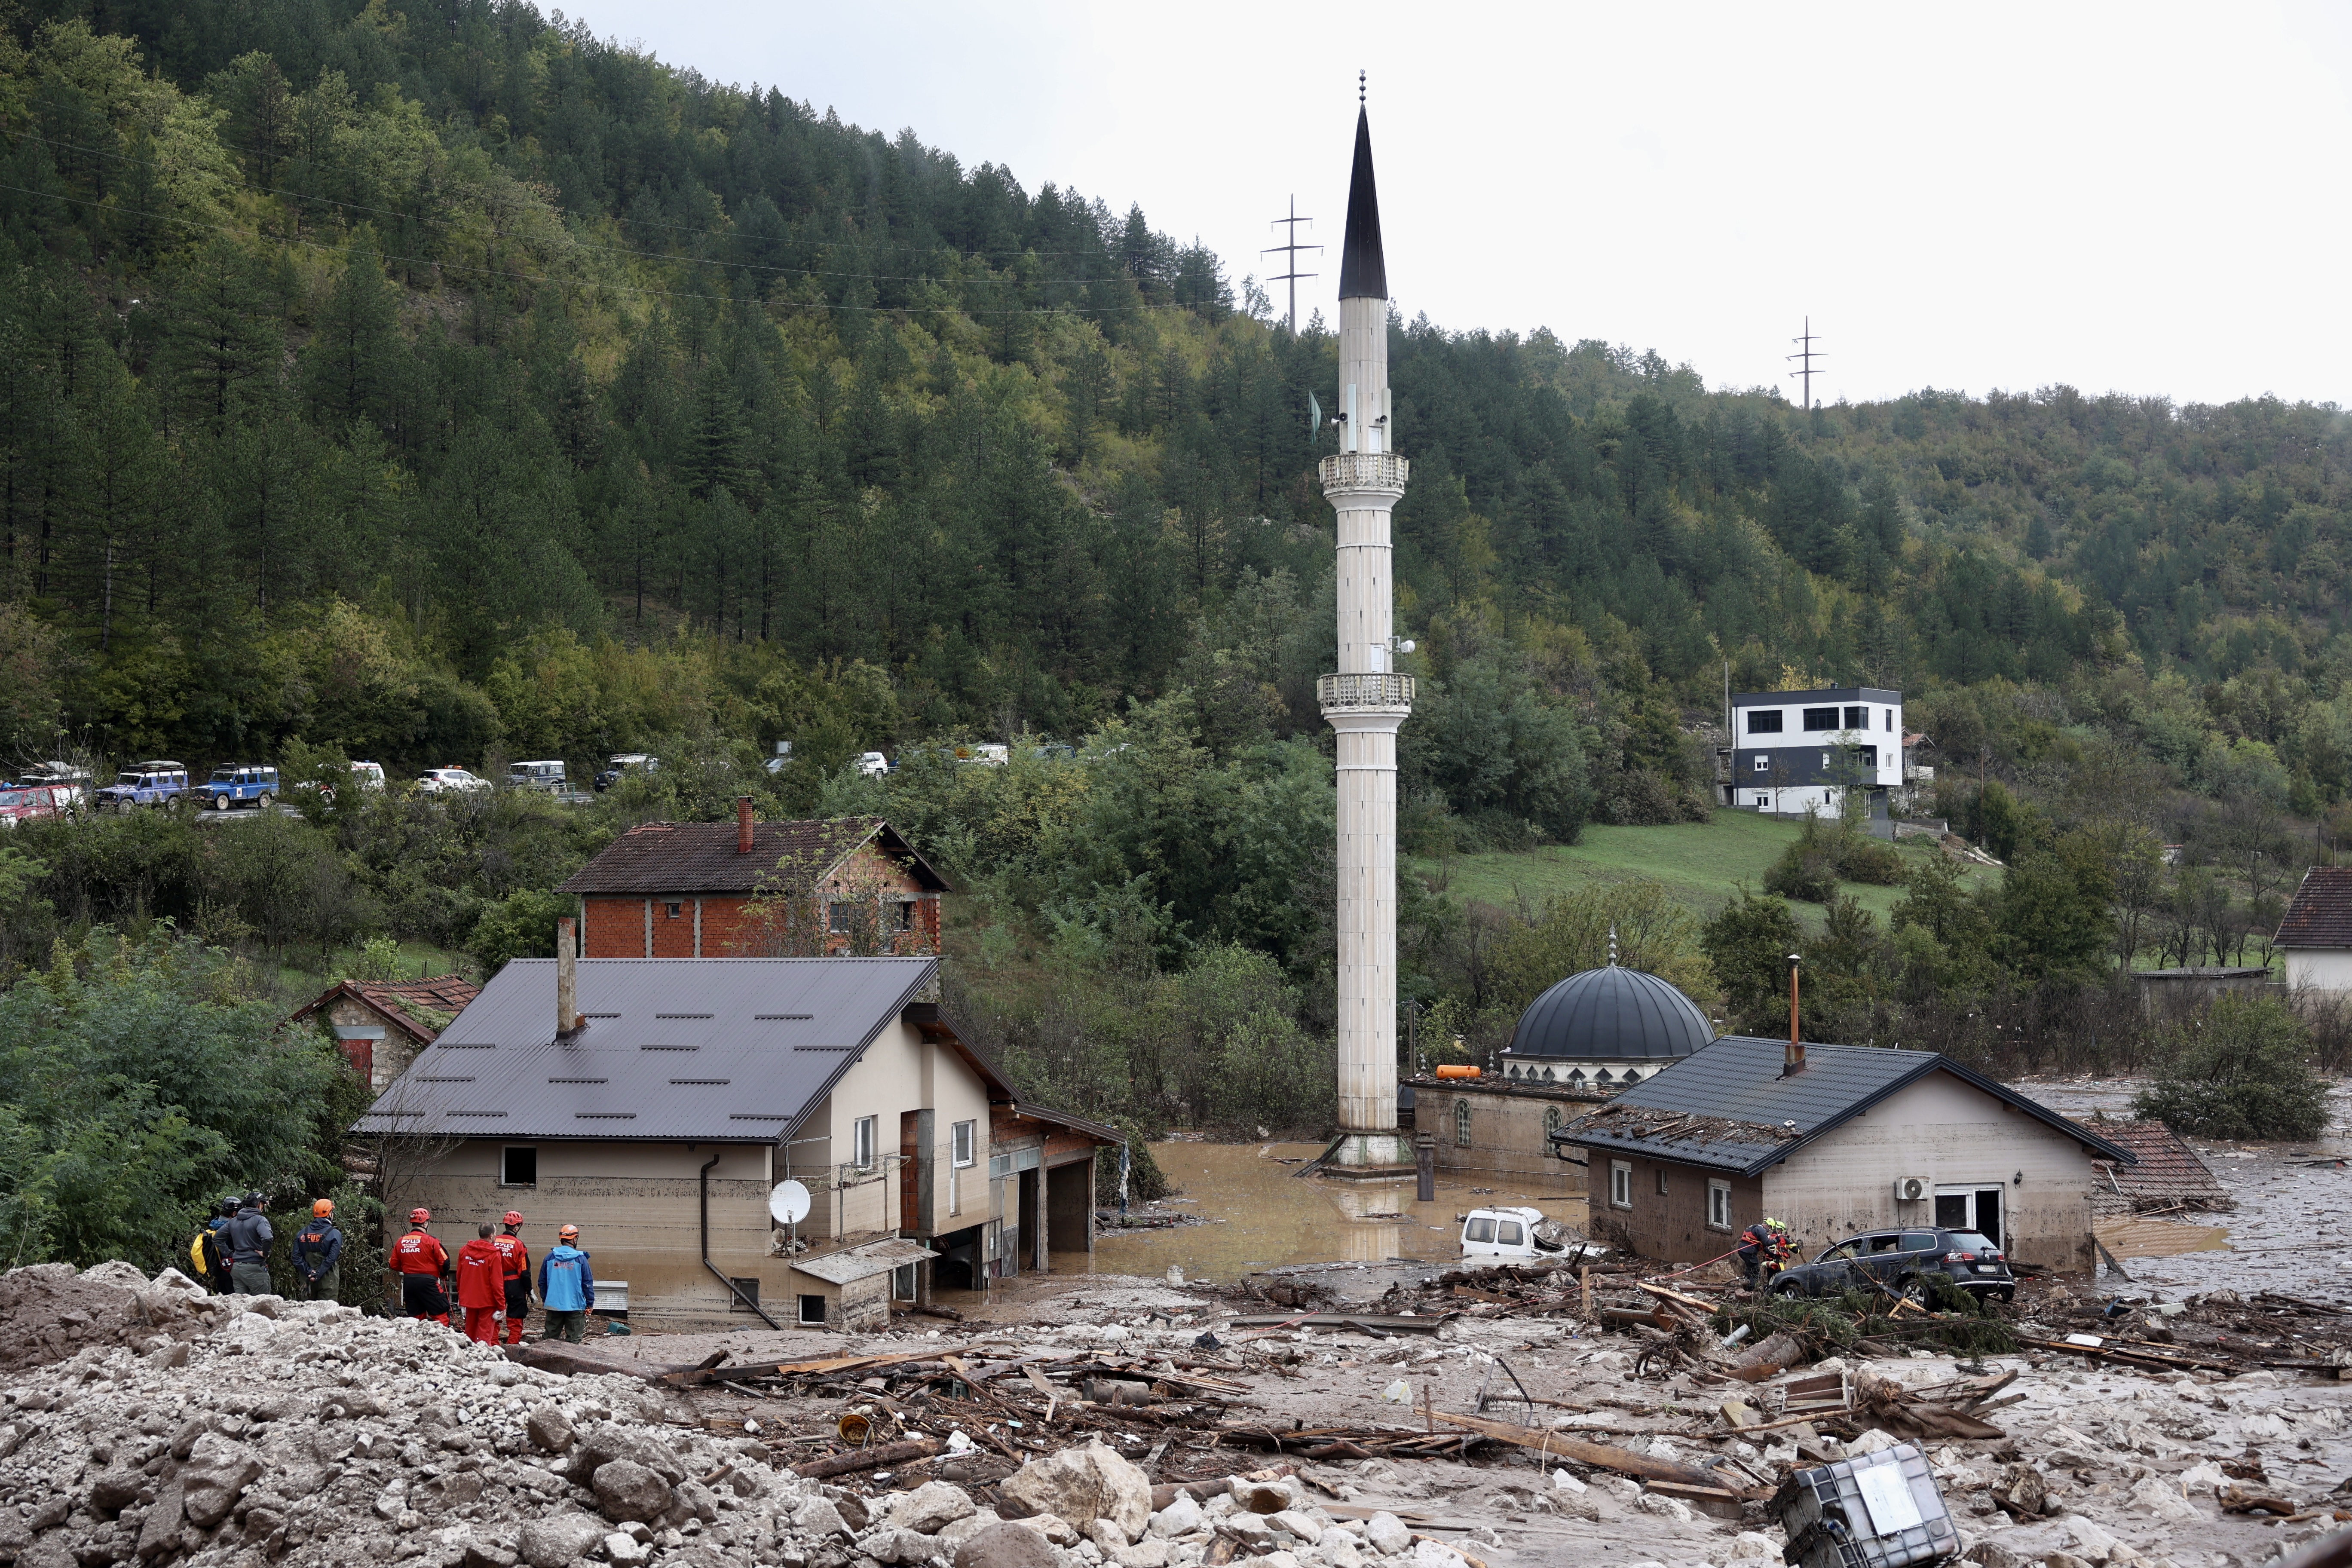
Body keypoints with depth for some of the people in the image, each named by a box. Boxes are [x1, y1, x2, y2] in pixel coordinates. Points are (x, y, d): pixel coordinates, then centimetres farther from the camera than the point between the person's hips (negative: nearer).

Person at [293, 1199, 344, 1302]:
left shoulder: (302, 1234, 5)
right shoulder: (335, 1234, -9)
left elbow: (297, 1258, -3)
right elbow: (331, 1259, -17)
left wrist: (309, 1272, -8)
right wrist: (318, 1275, -14)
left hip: (308, 1281, 4)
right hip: (328, 1281, -4)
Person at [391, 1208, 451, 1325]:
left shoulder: (401, 1242, 4)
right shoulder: (430, 1240, -11)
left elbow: (394, 1266, 10)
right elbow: (444, 1262, -8)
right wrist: (443, 1274, 12)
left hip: (408, 1283, 5)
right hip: (427, 1282, -5)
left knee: (415, 1317, 14)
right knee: (441, 1316, -2)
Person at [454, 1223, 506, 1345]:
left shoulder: (464, 1250, 0)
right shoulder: (494, 1255, -17)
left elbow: (459, 1276, 11)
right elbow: (497, 1283, -17)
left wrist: (460, 1294, 24)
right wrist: (502, 1306, -11)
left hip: (469, 1299, 5)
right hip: (487, 1301, -5)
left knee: (470, 1332, 19)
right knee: (486, 1334, -2)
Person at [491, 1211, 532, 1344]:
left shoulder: (494, 1242, -3)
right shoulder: (518, 1244, -13)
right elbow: (525, 1271, -11)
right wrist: (530, 1291, -1)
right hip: (515, 1287, -4)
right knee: (515, 1320, 5)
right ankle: (513, 1346, 4)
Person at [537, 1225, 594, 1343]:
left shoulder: (550, 1258, 2)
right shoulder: (581, 1259, -7)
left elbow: (542, 1282, 9)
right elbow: (588, 1283, -6)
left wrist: (544, 1299, 22)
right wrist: (590, 1303, 2)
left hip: (553, 1305, 3)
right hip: (575, 1306, -3)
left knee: (550, 1338, 11)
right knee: (573, 1340, 1)